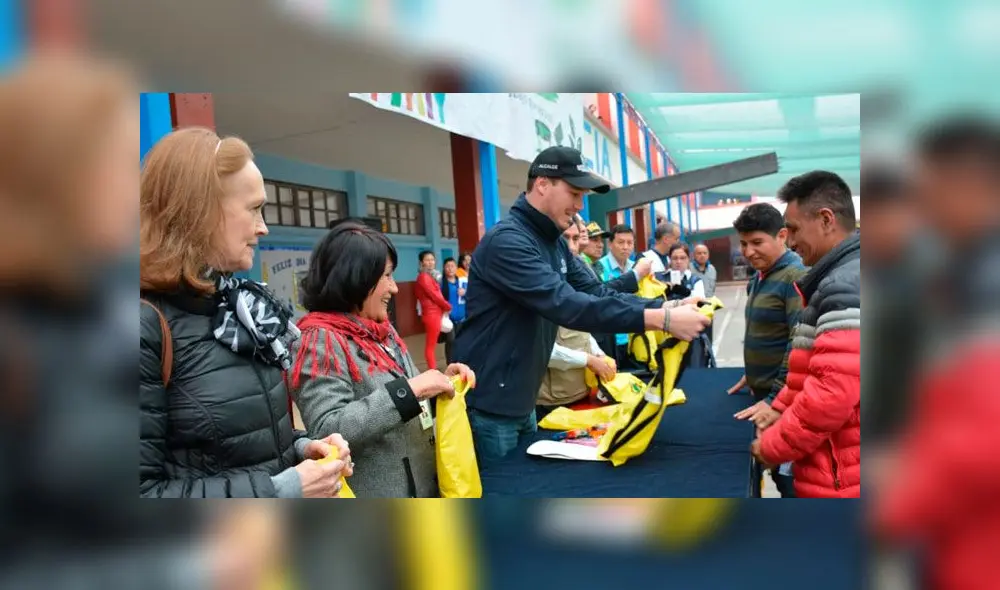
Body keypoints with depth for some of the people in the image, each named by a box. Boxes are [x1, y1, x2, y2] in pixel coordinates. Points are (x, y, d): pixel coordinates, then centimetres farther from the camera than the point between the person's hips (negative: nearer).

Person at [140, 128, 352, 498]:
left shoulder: (236, 306, 3)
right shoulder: (145, 327, -23)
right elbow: (142, 490, -26)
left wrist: (299, 449, -5)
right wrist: (279, 490, -25)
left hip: (280, 483, 8)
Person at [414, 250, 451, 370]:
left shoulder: (431, 276, 15)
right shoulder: (424, 277, -13)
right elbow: (434, 295, -14)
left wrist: (444, 307, 4)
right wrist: (448, 306, -2)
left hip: (435, 313, 9)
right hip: (431, 313, -9)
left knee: (431, 344, 12)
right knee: (431, 345, -6)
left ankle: (434, 371, 17)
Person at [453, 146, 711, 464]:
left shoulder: (555, 243, 9)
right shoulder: (507, 241, -23)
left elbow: (598, 293, 4)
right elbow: (564, 304, -33)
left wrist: (665, 306, -11)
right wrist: (659, 319, -35)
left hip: (522, 403, 9)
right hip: (489, 406, -9)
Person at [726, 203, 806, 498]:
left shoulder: (795, 277, -17)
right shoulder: (758, 277, 11)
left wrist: (776, 398, -22)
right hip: (762, 391, 9)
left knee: (787, 475, 0)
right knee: (768, 465, 17)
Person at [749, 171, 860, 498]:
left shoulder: (845, 285, -21)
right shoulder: (842, 277, 13)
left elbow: (833, 393, -28)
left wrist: (773, 445, -15)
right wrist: (780, 407, 10)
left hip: (838, 480, -10)